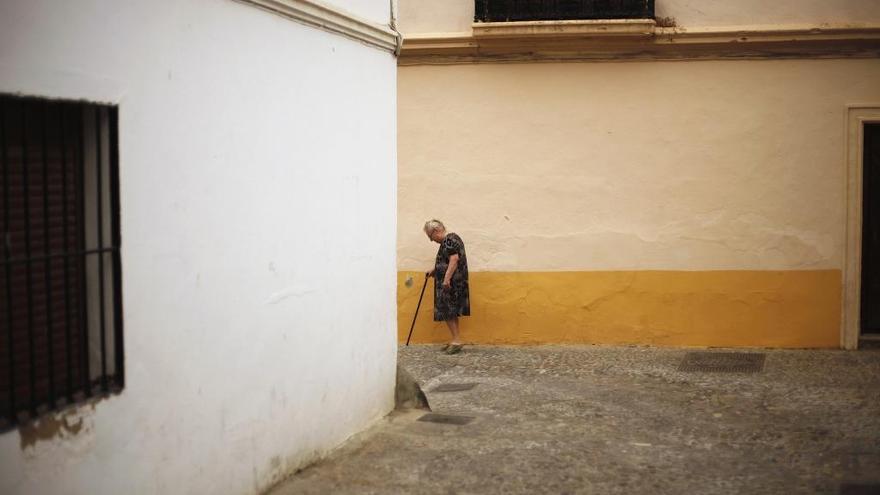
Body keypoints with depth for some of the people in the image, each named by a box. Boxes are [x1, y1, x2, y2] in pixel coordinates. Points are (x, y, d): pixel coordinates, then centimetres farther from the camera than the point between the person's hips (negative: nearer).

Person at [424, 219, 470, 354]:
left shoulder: (450, 240, -14)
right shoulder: (447, 241, 17)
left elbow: (454, 259, -24)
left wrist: (446, 279, -27)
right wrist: (434, 271, 23)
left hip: (451, 283, -10)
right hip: (452, 283, 10)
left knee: (448, 311, -8)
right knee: (451, 312, 10)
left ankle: (457, 341, -8)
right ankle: (455, 340, 12)